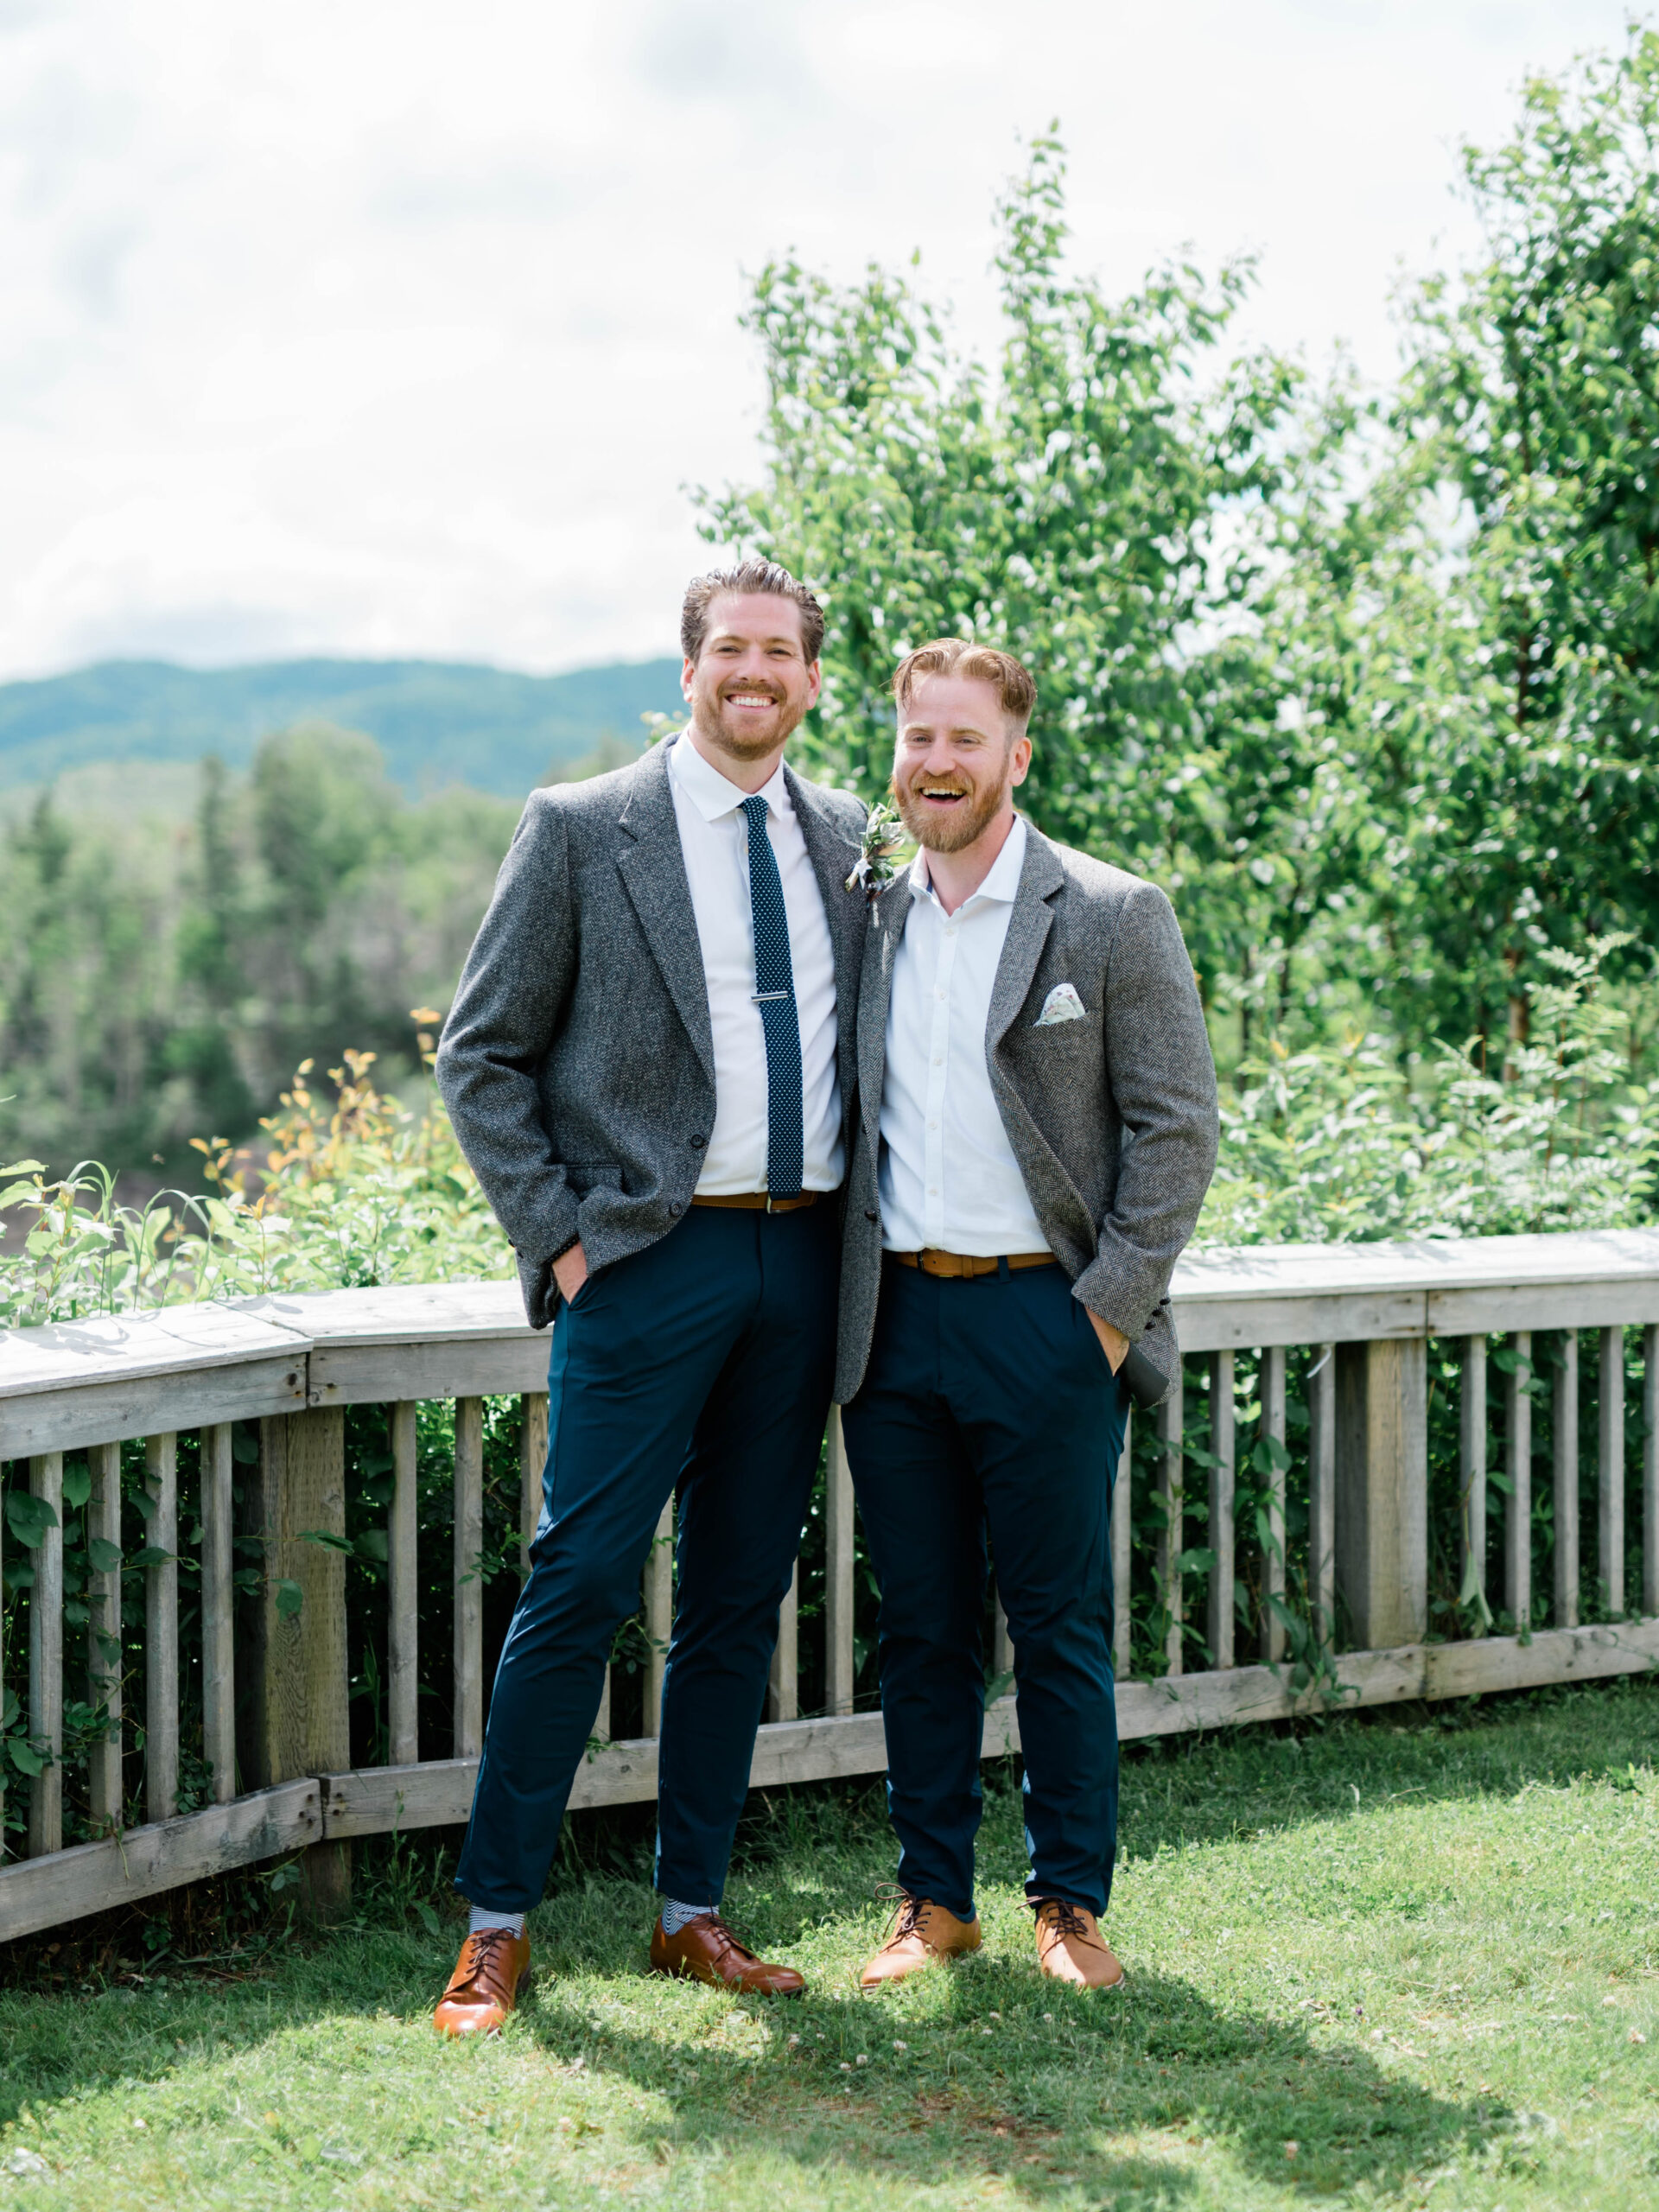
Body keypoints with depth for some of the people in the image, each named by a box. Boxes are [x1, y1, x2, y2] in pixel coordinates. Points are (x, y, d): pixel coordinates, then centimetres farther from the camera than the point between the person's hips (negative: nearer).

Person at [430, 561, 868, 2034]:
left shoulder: (850, 845, 11)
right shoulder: (582, 831, -2)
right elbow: (481, 1055, -1)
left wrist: (859, 1223, 9)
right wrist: (559, 1235, -8)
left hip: (806, 1258, 5)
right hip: (652, 1258, -4)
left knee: (742, 1599, 10)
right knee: (581, 1585, -6)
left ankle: (694, 1911, 20)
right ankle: (498, 1924, 4)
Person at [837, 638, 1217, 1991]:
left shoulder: (1113, 918, -2)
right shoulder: (870, 919, 11)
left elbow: (1179, 1127, -4)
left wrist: (1109, 1309, -10)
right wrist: (846, 1307, 8)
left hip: (1044, 1318, -4)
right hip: (895, 1317, 4)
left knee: (1061, 1629, 3)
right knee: (921, 1629, 9)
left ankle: (1073, 1903, 15)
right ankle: (934, 1899, 19)